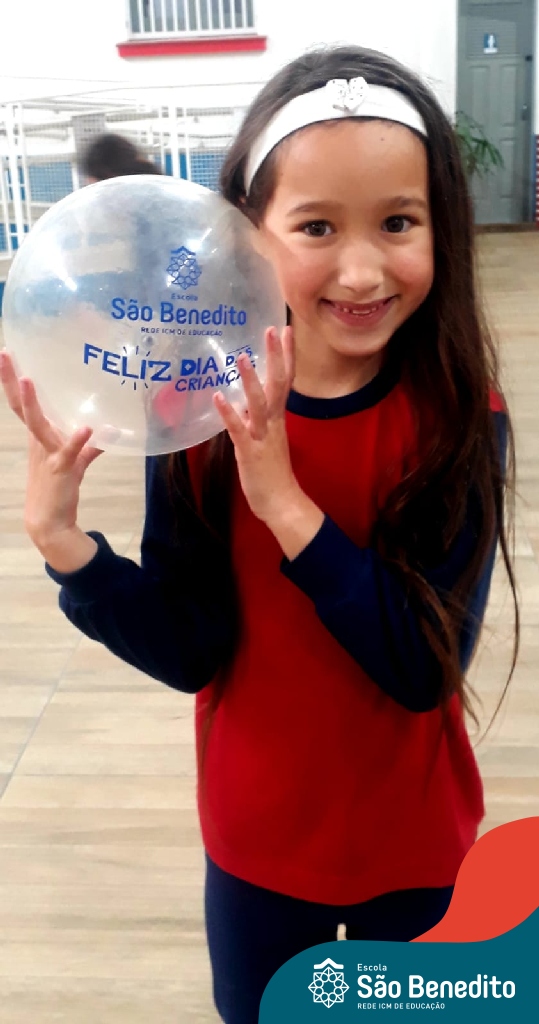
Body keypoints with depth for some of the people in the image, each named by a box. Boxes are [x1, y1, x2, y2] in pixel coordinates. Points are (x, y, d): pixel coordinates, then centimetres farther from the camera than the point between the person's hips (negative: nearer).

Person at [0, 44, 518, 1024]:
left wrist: (287, 504, -34)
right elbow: (190, 652, -15)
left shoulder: (463, 419, -19)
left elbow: (425, 668, -23)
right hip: (256, 844, 1)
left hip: (415, 848, 0)